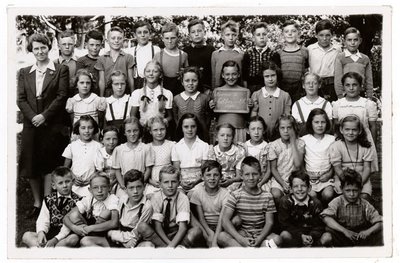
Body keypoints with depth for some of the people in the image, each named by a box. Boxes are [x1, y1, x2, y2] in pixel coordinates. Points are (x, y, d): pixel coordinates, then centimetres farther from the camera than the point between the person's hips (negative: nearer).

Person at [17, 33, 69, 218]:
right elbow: (20, 99, 6)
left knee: (49, 166, -1)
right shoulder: (24, 73, 13)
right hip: (31, 125, 3)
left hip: (52, 125, -3)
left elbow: (62, 96, -5)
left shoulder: (61, 70, 2)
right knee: (31, 166, 5)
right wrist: (33, 116, -9)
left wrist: (44, 116, -13)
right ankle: (37, 203, 17)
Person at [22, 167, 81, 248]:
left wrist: (55, 239, -24)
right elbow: (43, 220, 1)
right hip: (50, 233, 4)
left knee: (73, 239, -36)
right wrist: (41, 232, -23)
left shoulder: (76, 200, -2)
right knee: (26, 236, -15)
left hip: (67, 235, -3)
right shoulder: (48, 200, 10)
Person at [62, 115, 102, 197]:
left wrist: (92, 179, -9)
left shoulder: (98, 146, 5)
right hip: (74, 184, 1)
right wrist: (73, 177, -3)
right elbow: (65, 167, 14)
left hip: (91, 184, -1)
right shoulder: (72, 146, 10)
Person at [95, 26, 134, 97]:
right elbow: (101, 81, 6)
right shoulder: (102, 59, 7)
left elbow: (130, 79, 4)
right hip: (107, 93, 1)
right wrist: (101, 97, 3)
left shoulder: (128, 57, 3)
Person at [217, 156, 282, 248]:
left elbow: (269, 222, 1)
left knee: (277, 239, -29)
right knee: (222, 236, -30)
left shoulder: (267, 196, 3)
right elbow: (225, 220, -10)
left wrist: (259, 239, -19)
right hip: (240, 234, 0)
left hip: (261, 235, 0)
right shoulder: (235, 195, -1)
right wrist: (240, 239, -24)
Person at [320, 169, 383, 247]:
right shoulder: (337, 202, -8)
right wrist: (344, 230, -32)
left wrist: (368, 231, -27)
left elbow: (379, 223, -6)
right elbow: (326, 218, -24)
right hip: (341, 236, -1)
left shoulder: (365, 205, -4)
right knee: (326, 238, -33)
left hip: (360, 237, 2)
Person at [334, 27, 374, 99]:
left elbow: (369, 80, 11)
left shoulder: (365, 59, 10)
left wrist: (369, 97, 7)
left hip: (361, 94, 3)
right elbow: (337, 79, -3)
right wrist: (340, 97, -6)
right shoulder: (340, 58, 0)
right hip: (345, 95, -3)